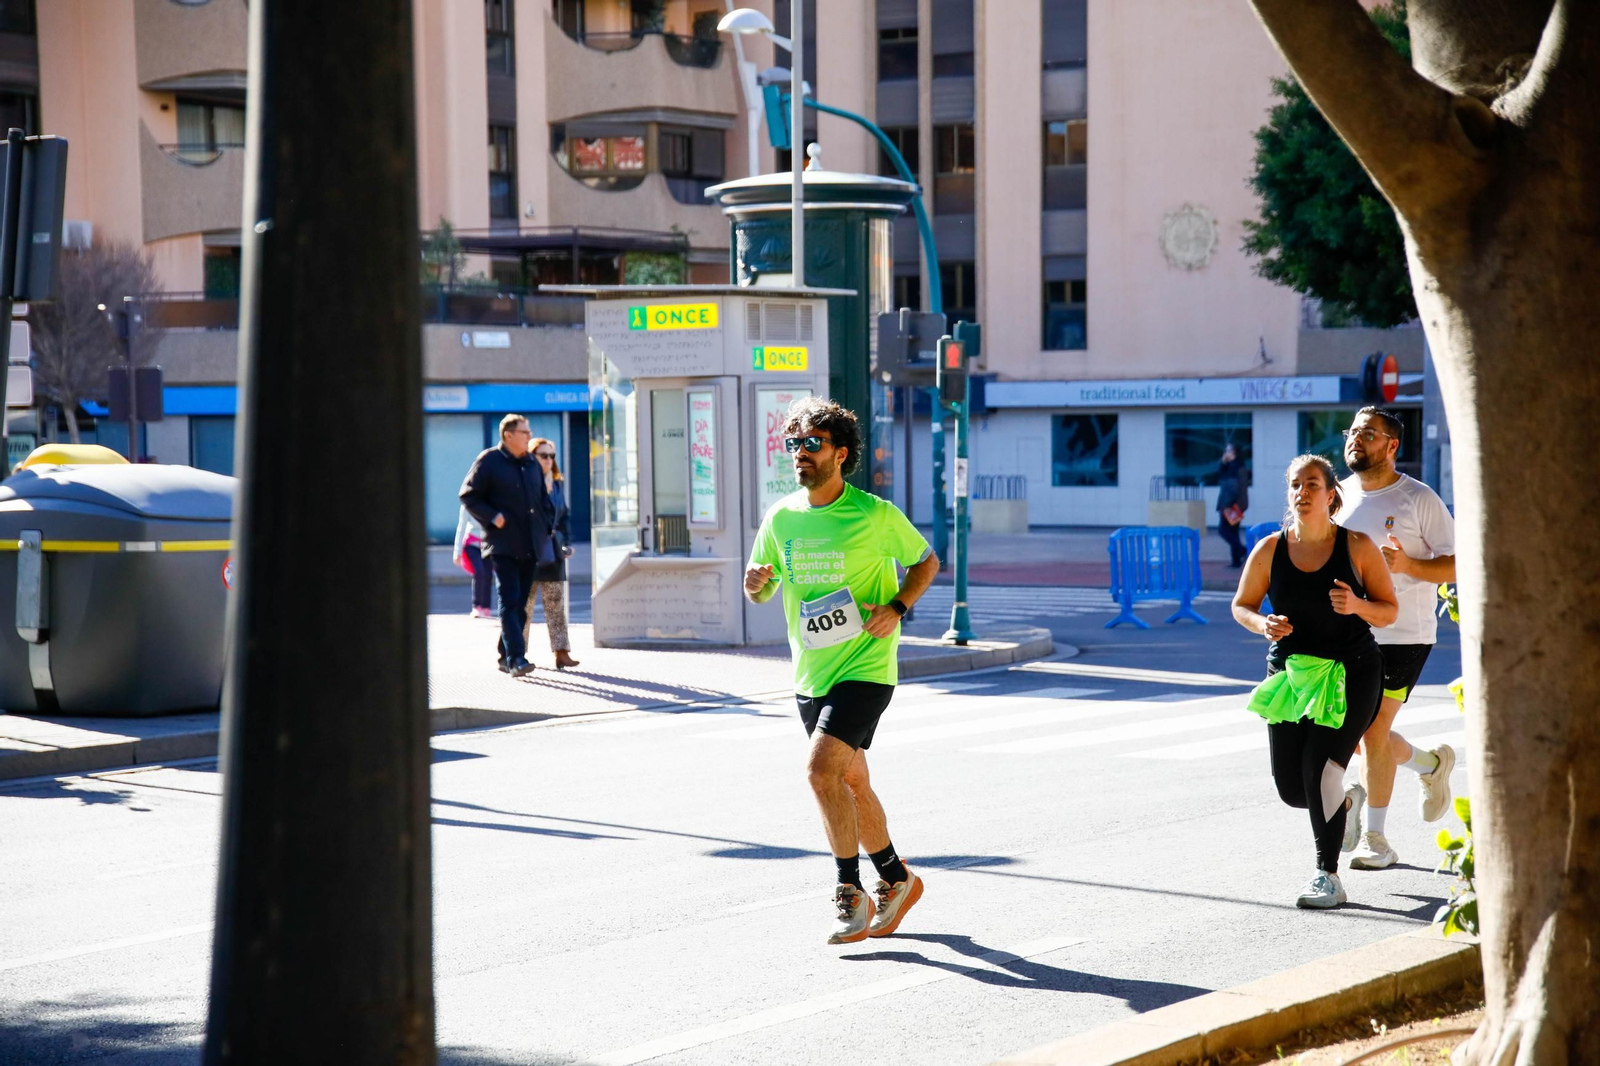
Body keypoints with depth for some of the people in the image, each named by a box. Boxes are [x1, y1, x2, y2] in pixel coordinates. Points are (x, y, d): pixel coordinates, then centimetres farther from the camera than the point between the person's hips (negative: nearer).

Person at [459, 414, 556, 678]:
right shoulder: (488, 461, -4)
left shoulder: (531, 465, 15)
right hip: (502, 545, -7)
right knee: (509, 601, -14)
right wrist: (492, 517, -16)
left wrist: (547, 527, 12)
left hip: (530, 547, 7)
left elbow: (543, 500, 24)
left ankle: (506, 655, 18)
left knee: (520, 603, 9)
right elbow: (468, 496, -5)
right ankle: (516, 658, -20)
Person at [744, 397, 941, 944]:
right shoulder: (780, 518, 3)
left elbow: (926, 560, 4)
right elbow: (761, 590, 14)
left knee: (822, 768, -21)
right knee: (851, 784, 14)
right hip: (810, 674, 6)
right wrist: (755, 583, -10)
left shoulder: (875, 514, -10)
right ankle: (896, 879, 34)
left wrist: (897, 608, -11)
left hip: (865, 667, -6)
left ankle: (851, 892, -8)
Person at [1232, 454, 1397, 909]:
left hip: (1351, 672, -3)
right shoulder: (1270, 550, -3)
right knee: (1291, 789, 3)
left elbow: (1390, 611, -1)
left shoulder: (1357, 547, -7)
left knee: (1319, 769, -18)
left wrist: (1357, 605, -22)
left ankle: (1328, 877, -6)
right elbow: (1241, 605, 9)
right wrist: (1263, 624, -13)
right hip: (1290, 673, 3)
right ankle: (1345, 803, 40)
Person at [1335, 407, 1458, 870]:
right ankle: (1431, 765, 36)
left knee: (1372, 732, -8)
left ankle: (1375, 839, 6)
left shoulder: (1420, 499, -7)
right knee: (1357, 735, 7)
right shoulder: (1338, 496, 8)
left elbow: (1458, 566, -7)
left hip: (1401, 635, -5)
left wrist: (1407, 565, -24)